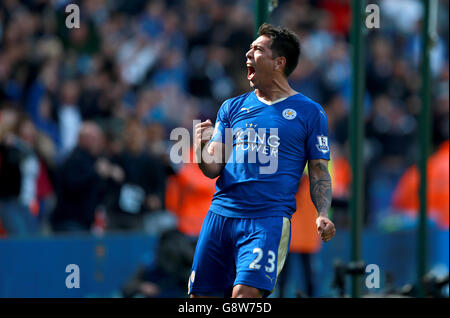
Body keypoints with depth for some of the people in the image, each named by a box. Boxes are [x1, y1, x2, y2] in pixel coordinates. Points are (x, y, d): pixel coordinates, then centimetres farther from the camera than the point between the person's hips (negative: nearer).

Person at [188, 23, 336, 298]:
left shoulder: (309, 112, 7)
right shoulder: (232, 108, 15)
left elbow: (319, 173, 6)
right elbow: (212, 169, 10)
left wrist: (323, 214, -11)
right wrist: (202, 147, -12)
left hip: (270, 219, -4)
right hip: (221, 212, 4)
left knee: (245, 293, -22)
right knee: (201, 296, 1)